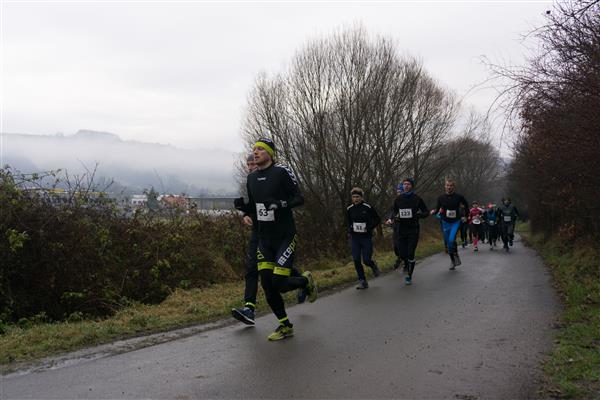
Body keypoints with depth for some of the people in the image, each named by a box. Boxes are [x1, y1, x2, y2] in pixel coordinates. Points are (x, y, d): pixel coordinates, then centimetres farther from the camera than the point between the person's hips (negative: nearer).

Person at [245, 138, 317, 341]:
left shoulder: (282, 172, -10)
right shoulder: (251, 178, 10)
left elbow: (299, 198, -11)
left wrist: (281, 203, -26)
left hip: (285, 236, -6)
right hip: (264, 238, 6)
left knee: (279, 284, -13)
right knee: (267, 286, 1)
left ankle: (306, 281, 21)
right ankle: (285, 326, 18)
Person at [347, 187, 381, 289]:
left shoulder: (368, 208, -9)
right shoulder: (349, 209, 3)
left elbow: (378, 219, 0)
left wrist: (369, 228, -11)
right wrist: (349, 231, 6)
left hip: (366, 238, -3)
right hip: (355, 238, 3)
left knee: (366, 260, -4)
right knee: (356, 260, -3)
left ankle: (373, 266, 33)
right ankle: (362, 282, 7)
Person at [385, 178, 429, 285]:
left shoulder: (417, 199, -3)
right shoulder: (398, 199, 5)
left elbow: (426, 212, 4)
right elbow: (393, 210, 19)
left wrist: (419, 215, -16)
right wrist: (394, 217, -2)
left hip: (413, 229, -3)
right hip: (401, 229, 3)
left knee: (410, 253, -7)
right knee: (402, 253, 4)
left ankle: (409, 276, 8)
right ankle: (407, 264, 38)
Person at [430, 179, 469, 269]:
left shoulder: (459, 197, -7)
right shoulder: (441, 198, -3)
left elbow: (466, 205, 9)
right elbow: (437, 209, 2)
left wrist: (465, 216, 9)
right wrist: (433, 212, -20)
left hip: (456, 222, -3)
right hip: (445, 222, 3)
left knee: (451, 240, -23)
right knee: (447, 243, 7)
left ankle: (456, 255, 2)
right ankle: (452, 260, 24)